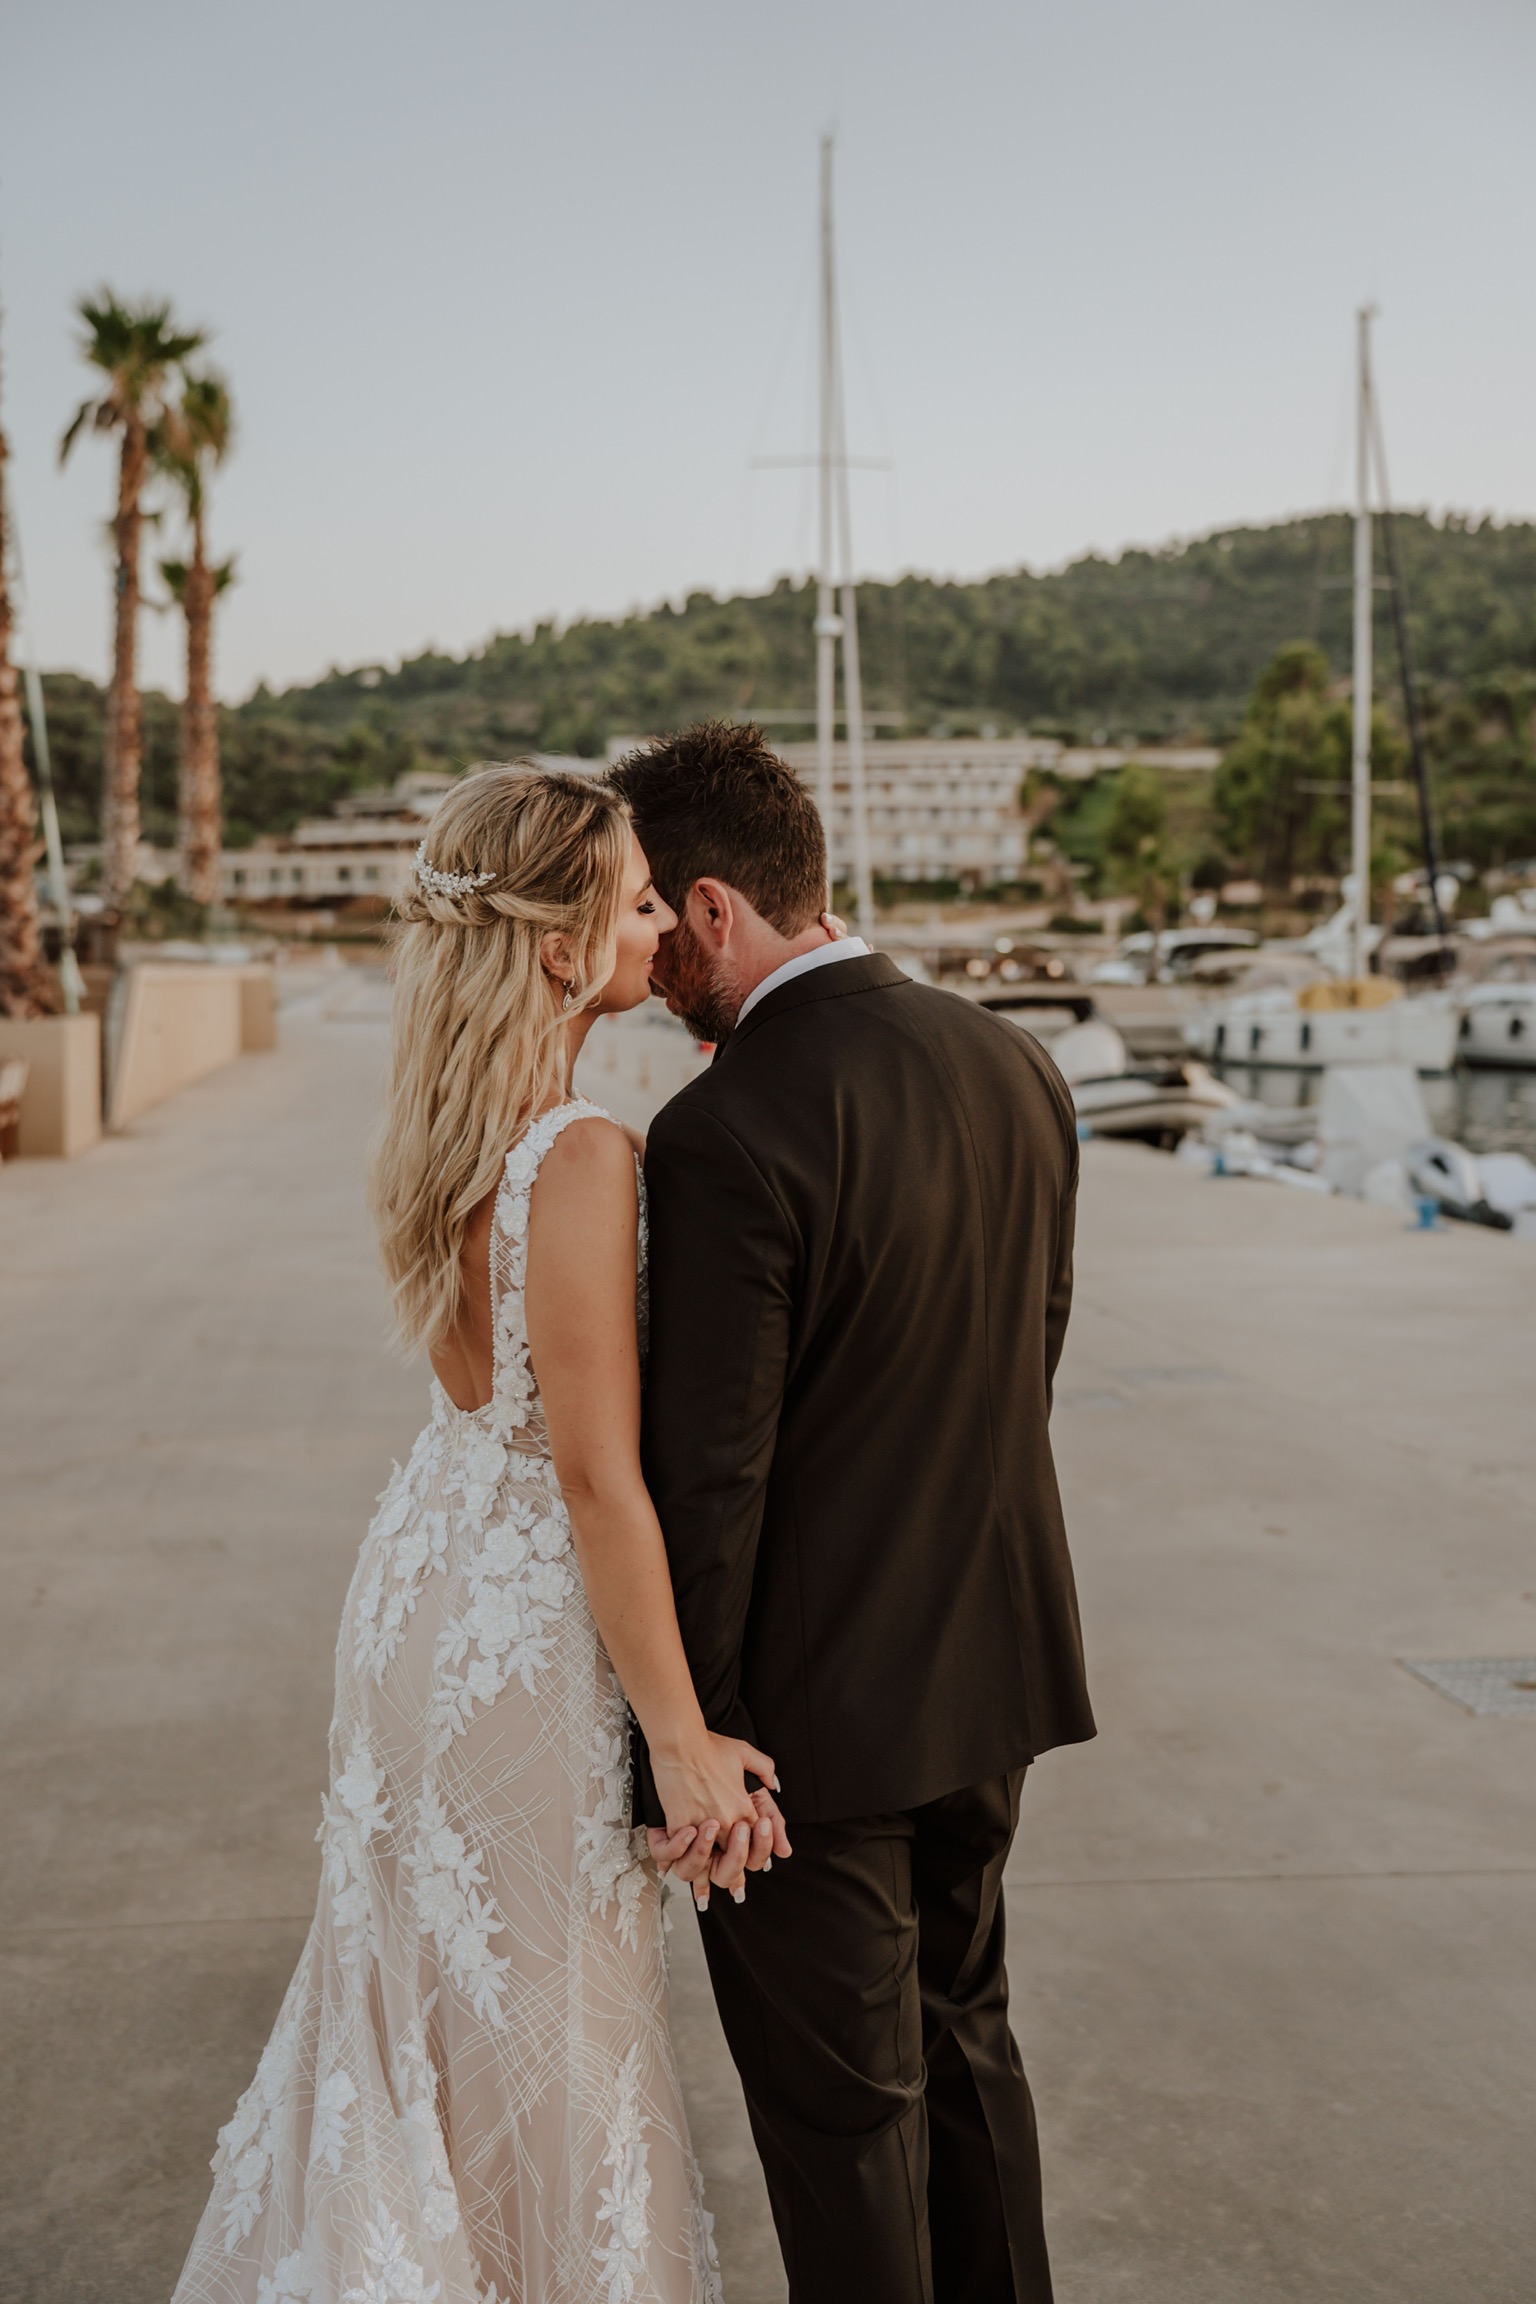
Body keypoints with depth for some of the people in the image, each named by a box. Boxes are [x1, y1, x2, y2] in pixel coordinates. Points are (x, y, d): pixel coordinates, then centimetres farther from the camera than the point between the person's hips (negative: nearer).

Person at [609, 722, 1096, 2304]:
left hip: (818, 1698, -8)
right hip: (994, 1659, 8)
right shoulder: (1014, 1064, 0)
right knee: (963, 2032, 26)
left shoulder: (726, 1131, -24)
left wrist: (684, 1731, -11)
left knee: (839, 2105, 11)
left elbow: (708, 1469, -22)